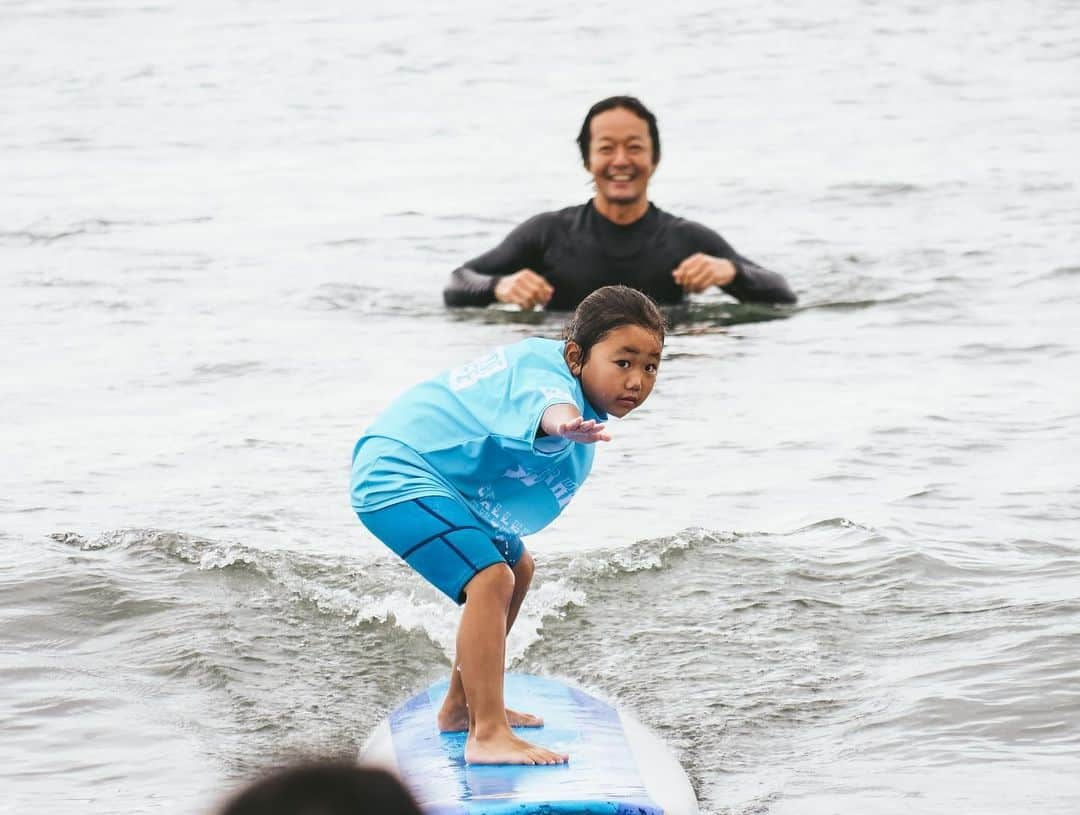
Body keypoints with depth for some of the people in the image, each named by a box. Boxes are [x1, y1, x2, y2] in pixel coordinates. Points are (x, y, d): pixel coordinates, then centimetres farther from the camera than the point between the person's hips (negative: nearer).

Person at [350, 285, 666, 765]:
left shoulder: (546, 359, 5)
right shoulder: (549, 377, -27)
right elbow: (547, 406, -55)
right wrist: (565, 425, -78)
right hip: (397, 473, -12)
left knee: (518, 569, 26)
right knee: (490, 577, -28)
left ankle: (461, 707, 38)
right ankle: (488, 736, -34)